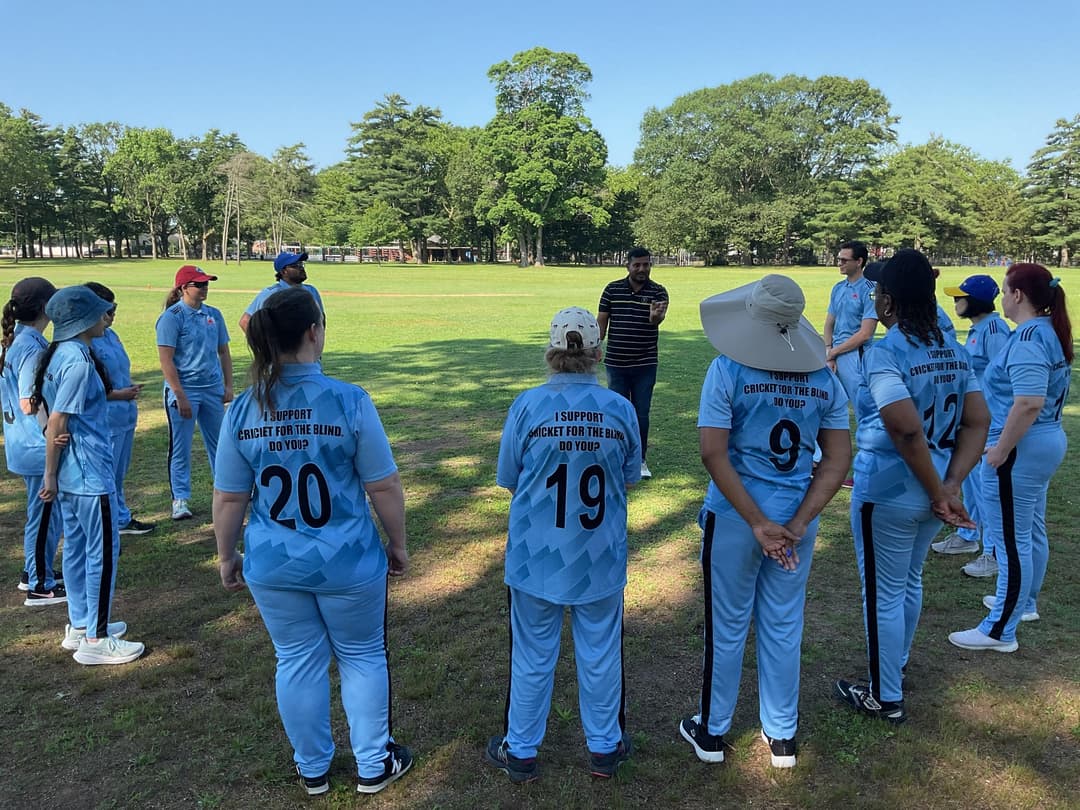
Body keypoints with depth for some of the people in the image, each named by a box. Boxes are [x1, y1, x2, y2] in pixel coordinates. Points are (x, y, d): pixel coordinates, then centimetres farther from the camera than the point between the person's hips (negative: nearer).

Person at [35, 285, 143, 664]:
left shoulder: (58, 354, 9)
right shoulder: (78, 360, -20)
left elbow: (45, 406, 16)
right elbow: (57, 423, -19)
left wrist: (57, 430, -1)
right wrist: (50, 476, -13)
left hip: (71, 474, 10)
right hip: (90, 473, -10)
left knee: (76, 547, 18)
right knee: (103, 551, -1)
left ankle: (80, 626, 30)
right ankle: (95, 640, 8)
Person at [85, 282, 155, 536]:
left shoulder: (110, 334, 9)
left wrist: (130, 388, 9)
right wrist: (118, 394, -20)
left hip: (125, 416, 10)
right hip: (105, 421, -10)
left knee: (119, 474, 23)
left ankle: (121, 519, 38)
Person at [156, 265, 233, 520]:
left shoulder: (213, 314, 7)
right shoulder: (171, 317, -10)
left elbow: (223, 351, 14)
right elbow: (166, 360, -14)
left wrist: (228, 385, 7)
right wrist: (181, 396, -17)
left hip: (213, 389, 5)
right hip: (184, 390, -5)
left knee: (219, 442, 14)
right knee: (180, 447, 3)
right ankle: (180, 499, 14)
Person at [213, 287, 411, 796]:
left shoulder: (242, 410, -8)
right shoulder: (349, 402, -17)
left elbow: (228, 498, -1)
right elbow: (384, 487, -13)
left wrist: (227, 555, 13)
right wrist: (398, 544, 2)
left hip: (273, 566, 3)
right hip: (348, 563, -3)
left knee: (298, 662, 20)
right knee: (362, 658, 18)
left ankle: (312, 769, 38)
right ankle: (373, 765, 33)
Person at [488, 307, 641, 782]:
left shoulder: (528, 404, -14)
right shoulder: (621, 408, -9)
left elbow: (507, 479, -4)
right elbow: (629, 480, 3)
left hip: (538, 557, -1)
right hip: (600, 558, 1)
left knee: (533, 658, 15)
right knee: (600, 655, 18)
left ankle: (519, 752, 32)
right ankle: (604, 748, 36)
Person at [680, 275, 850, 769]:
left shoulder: (728, 371, -14)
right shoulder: (825, 380, -2)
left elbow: (713, 454, -19)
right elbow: (837, 461, -3)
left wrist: (758, 524, -16)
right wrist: (798, 524, -8)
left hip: (734, 517, -3)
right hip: (797, 516, 3)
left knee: (727, 625, 13)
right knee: (783, 627, 18)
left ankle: (712, 730, 31)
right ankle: (781, 736, 33)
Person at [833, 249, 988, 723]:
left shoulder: (885, 352, -20)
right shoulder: (953, 350, 2)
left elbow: (907, 430, -29)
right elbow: (978, 422, -2)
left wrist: (938, 493, -19)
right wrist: (952, 484, -8)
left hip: (888, 493, -7)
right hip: (934, 491, 8)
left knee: (883, 595, 9)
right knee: (909, 582, 26)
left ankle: (885, 698, 24)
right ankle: (897, 663, 47)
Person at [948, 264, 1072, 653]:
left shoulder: (1028, 337, -22)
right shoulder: (1051, 331, 10)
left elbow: (1029, 402, -31)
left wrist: (1000, 449, -23)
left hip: (1020, 449, -10)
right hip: (1047, 442, 11)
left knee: (1011, 540, -2)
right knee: (1031, 531, 23)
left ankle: (1000, 631, 7)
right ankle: (1023, 602, 41)